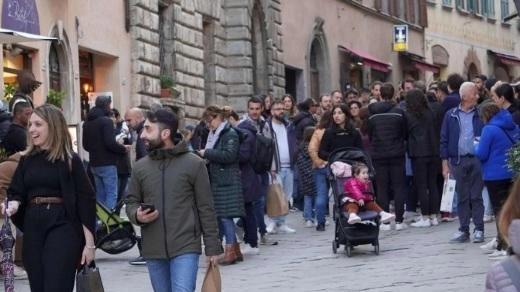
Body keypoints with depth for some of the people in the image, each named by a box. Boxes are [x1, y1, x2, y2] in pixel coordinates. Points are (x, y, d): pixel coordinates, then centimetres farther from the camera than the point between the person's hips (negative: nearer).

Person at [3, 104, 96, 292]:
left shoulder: (70, 160, -2)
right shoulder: (27, 160, 12)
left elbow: (86, 200, -4)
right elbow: (17, 192, 10)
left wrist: (89, 243, -8)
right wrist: (12, 205, -15)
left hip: (63, 227, -5)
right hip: (33, 227, 5)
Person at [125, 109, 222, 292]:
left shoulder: (193, 164, -3)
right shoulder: (140, 167, 7)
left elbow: (206, 208, -1)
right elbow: (131, 201, 15)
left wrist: (212, 247, -2)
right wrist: (137, 215, -9)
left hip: (185, 248, -4)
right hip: (153, 250, 4)